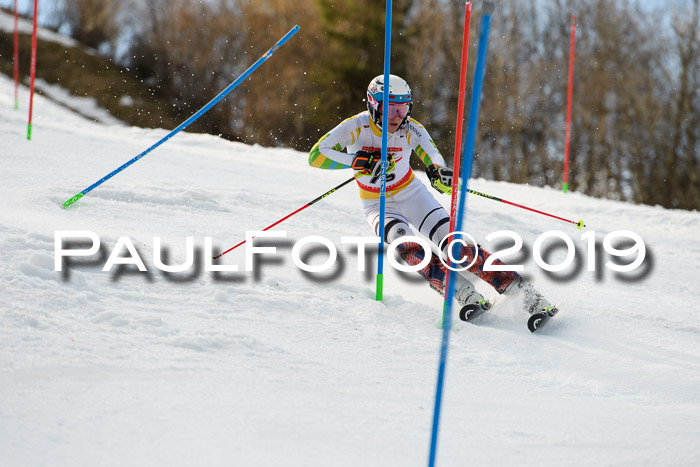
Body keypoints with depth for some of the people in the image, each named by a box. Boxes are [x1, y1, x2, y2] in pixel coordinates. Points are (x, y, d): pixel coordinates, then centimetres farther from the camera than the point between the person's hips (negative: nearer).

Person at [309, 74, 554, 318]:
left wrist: (439, 172, -56)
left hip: (411, 195, 1)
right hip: (377, 204, -1)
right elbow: (316, 156, -27)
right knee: (406, 244, -31)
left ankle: (520, 290, -19)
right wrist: (360, 162, -38)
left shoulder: (411, 130, -17)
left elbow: (433, 158, -30)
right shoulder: (356, 127, -21)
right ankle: (463, 292, -37)